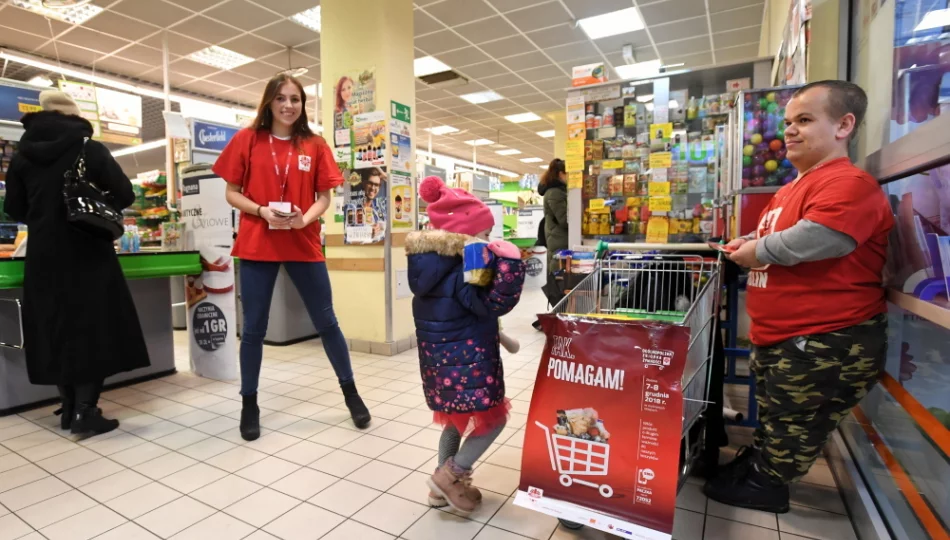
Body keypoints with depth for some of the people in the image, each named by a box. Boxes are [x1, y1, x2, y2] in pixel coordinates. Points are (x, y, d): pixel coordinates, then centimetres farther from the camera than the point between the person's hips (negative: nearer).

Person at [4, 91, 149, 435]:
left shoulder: (22, 155, 5)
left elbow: (13, 209, 10)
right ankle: (84, 411, 2)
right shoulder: (89, 149, -5)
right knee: (92, 326, 2)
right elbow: (125, 195, -6)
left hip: (44, 257, 4)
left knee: (54, 327, 12)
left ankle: (69, 407, 19)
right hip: (87, 255, -4)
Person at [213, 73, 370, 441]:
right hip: (257, 245, 0)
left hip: (304, 244, 0)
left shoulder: (315, 146, 5)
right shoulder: (247, 140, 4)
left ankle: (351, 394, 21)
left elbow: (324, 198, 4)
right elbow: (232, 193, 5)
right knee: (253, 328, 7)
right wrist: (261, 211, -14)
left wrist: (303, 219, -16)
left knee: (326, 322, 5)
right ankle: (249, 404, 24)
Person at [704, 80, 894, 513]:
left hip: (827, 342, -9)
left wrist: (755, 252, -18)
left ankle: (765, 485, 27)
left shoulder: (849, 183, -19)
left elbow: (810, 240, -35)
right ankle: (758, 457, 42)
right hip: (778, 335, 10)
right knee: (771, 413, 25)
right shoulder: (794, 187, 14)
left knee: (794, 425, 10)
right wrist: (749, 244, 5)